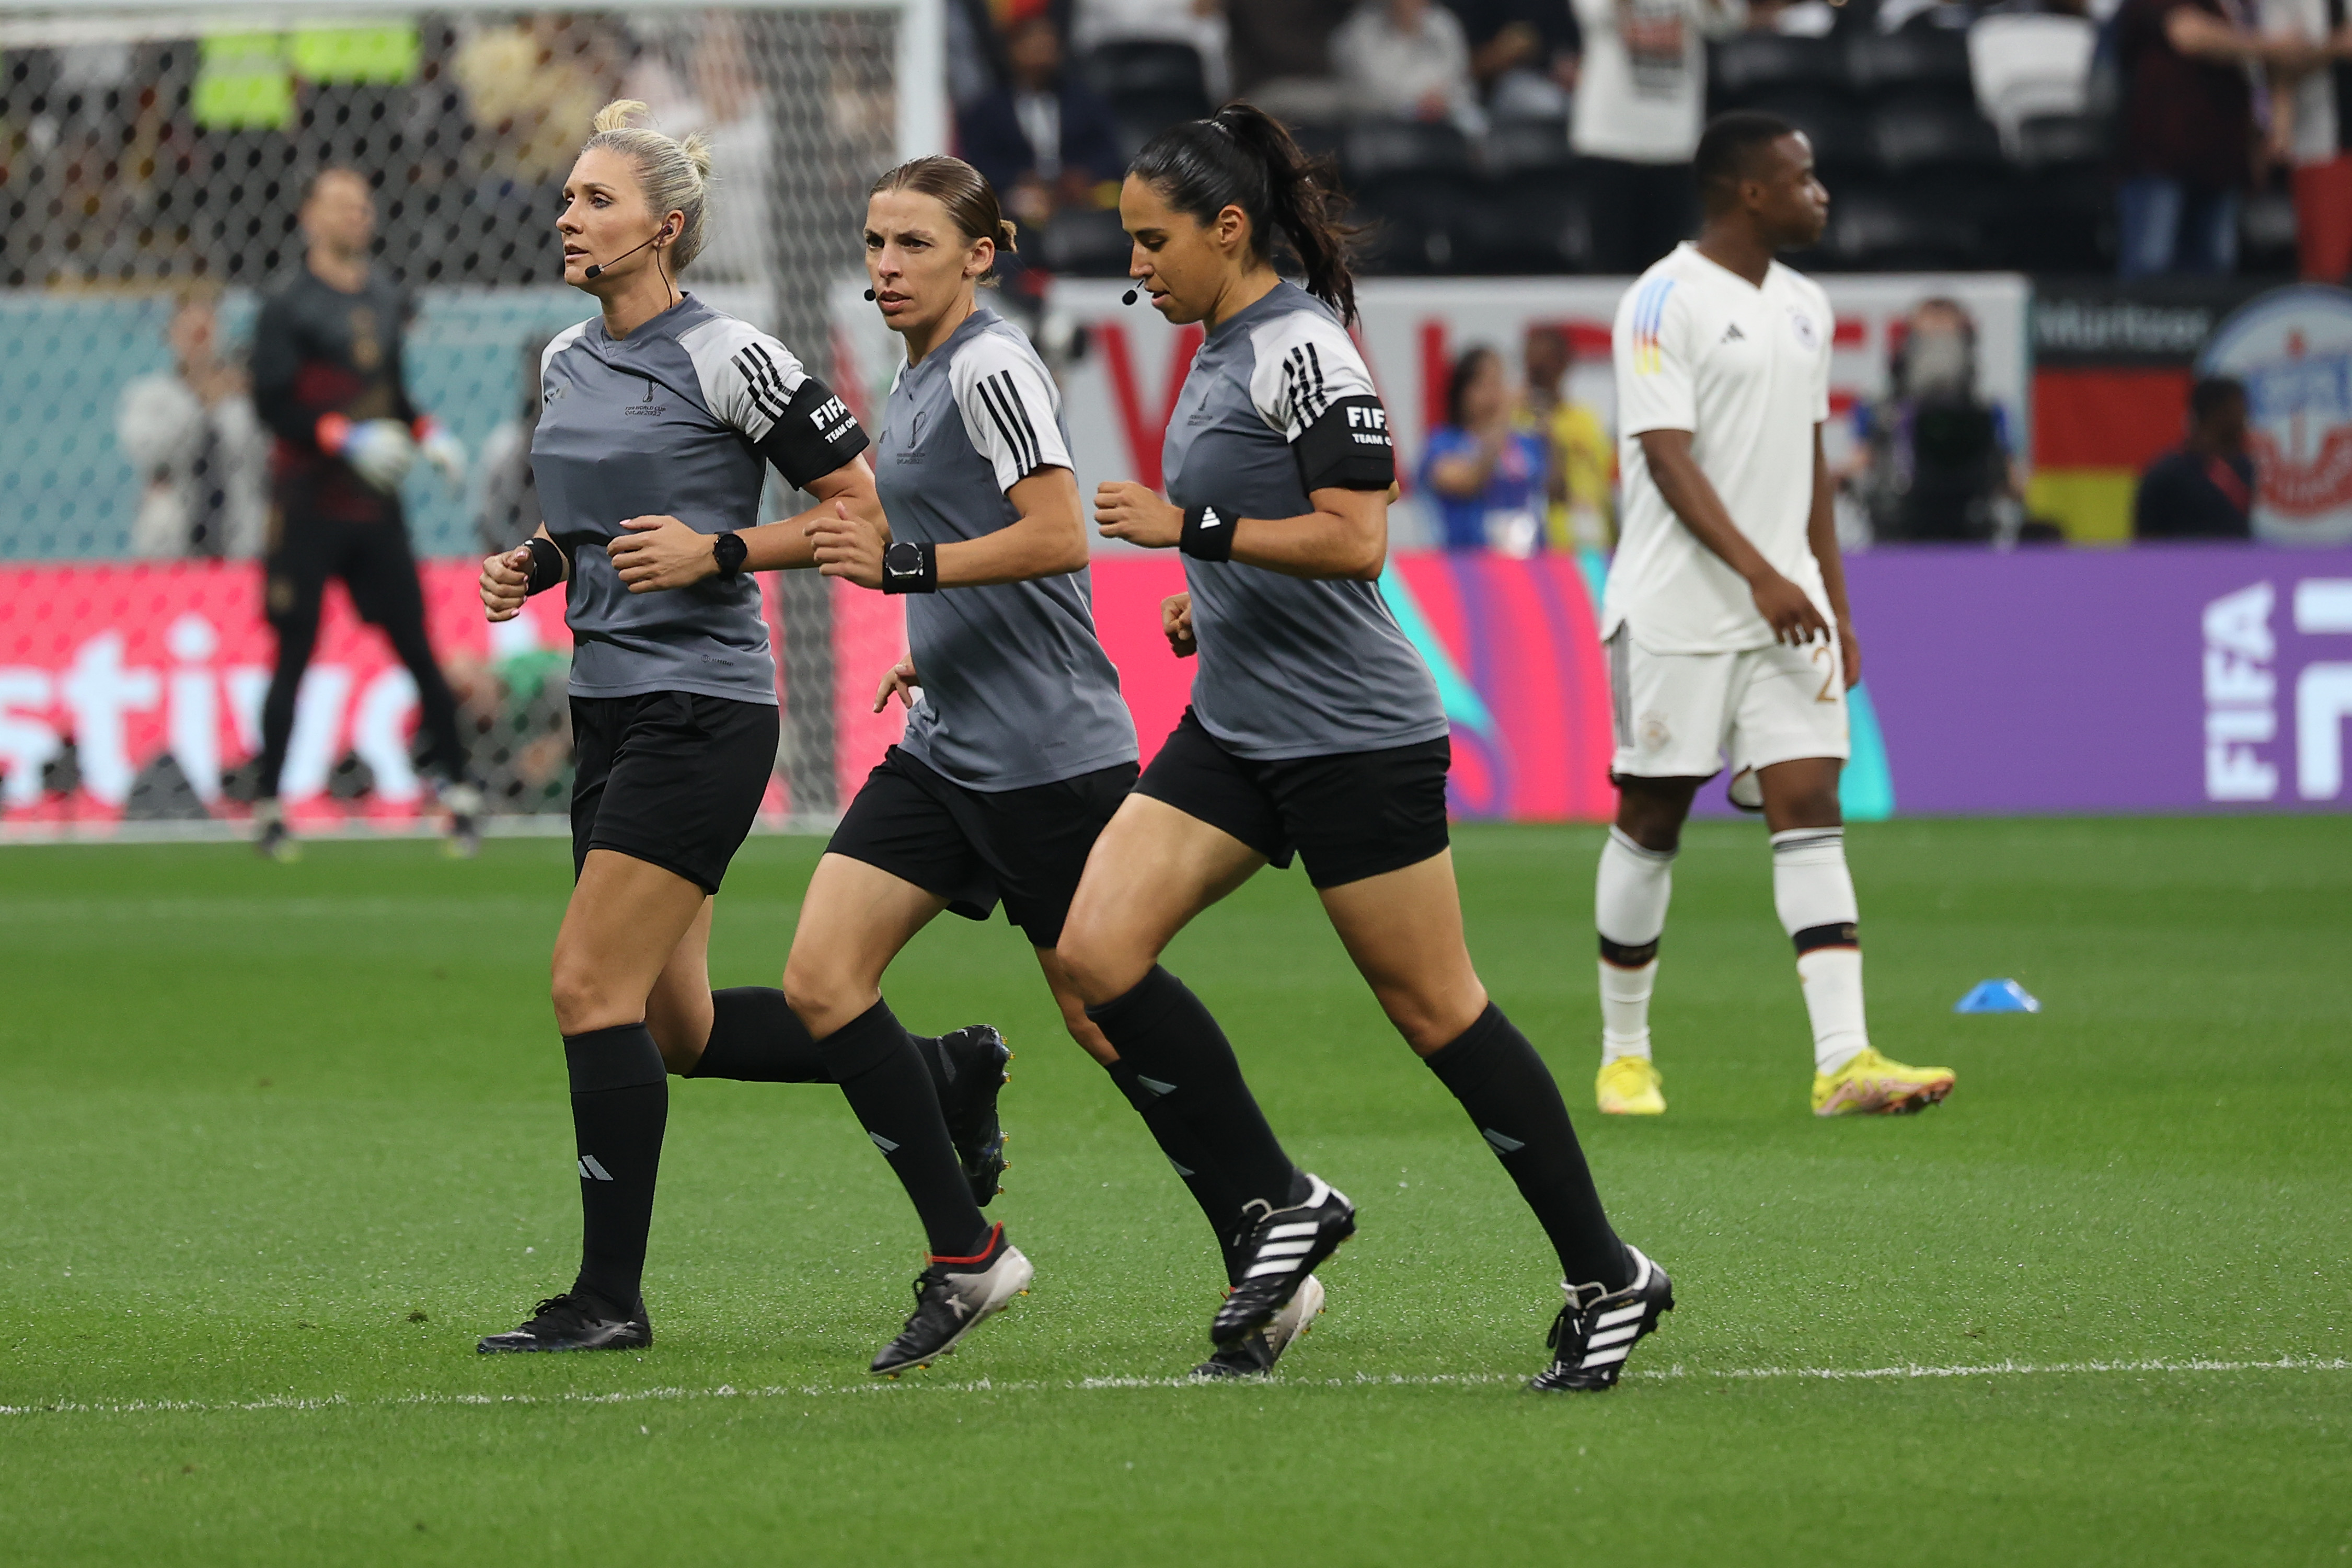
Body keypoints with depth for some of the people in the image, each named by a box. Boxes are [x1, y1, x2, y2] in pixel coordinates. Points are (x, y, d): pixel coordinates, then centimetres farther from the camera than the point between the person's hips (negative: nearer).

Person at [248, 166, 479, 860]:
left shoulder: (387, 303, 13)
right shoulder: (288, 310, -6)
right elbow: (271, 404, -12)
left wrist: (426, 434, 5)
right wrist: (347, 439, -22)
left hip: (375, 508, 5)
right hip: (309, 508, -5)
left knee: (416, 645, 3)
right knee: (294, 653, -3)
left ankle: (456, 783, 10)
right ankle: (268, 804, 3)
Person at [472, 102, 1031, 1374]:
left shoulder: (730, 360, -11)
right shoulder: (564, 364, 12)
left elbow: (866, 509, -8)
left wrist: (718, 551, -17)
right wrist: (530, 565, 7)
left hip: (702, 709, -9)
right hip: (612, 707, 9)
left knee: (593, 985, -13)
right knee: (682, 1031, 9)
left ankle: (610, 1299, -7)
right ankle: (941, 1103, 26)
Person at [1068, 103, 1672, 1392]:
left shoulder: (1301, 350, -16)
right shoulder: (1220, 354, 13)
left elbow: (1355, 538, -24)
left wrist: (1193, 528, -23)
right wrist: (1211, 599, 13)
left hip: (1352, 739, -9)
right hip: (1237, 729, 9)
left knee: (1434, 1007, -3)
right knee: (1095, 949, -5)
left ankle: (1608, 1281, 8)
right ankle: (1282, 1206, 4)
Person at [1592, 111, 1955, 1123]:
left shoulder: (1804, 309, 14)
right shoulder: (1664, 303, -10)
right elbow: (1667, 459, -18)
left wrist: (1835, 603, 18)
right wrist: (1760, 575, -27)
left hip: (1785, 605, 6)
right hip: (1677, 610, -6)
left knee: (1810, 809, -6)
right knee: (1651, 821, 4)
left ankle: (1843, 1060, -14)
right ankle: (1624, 1054, 18)